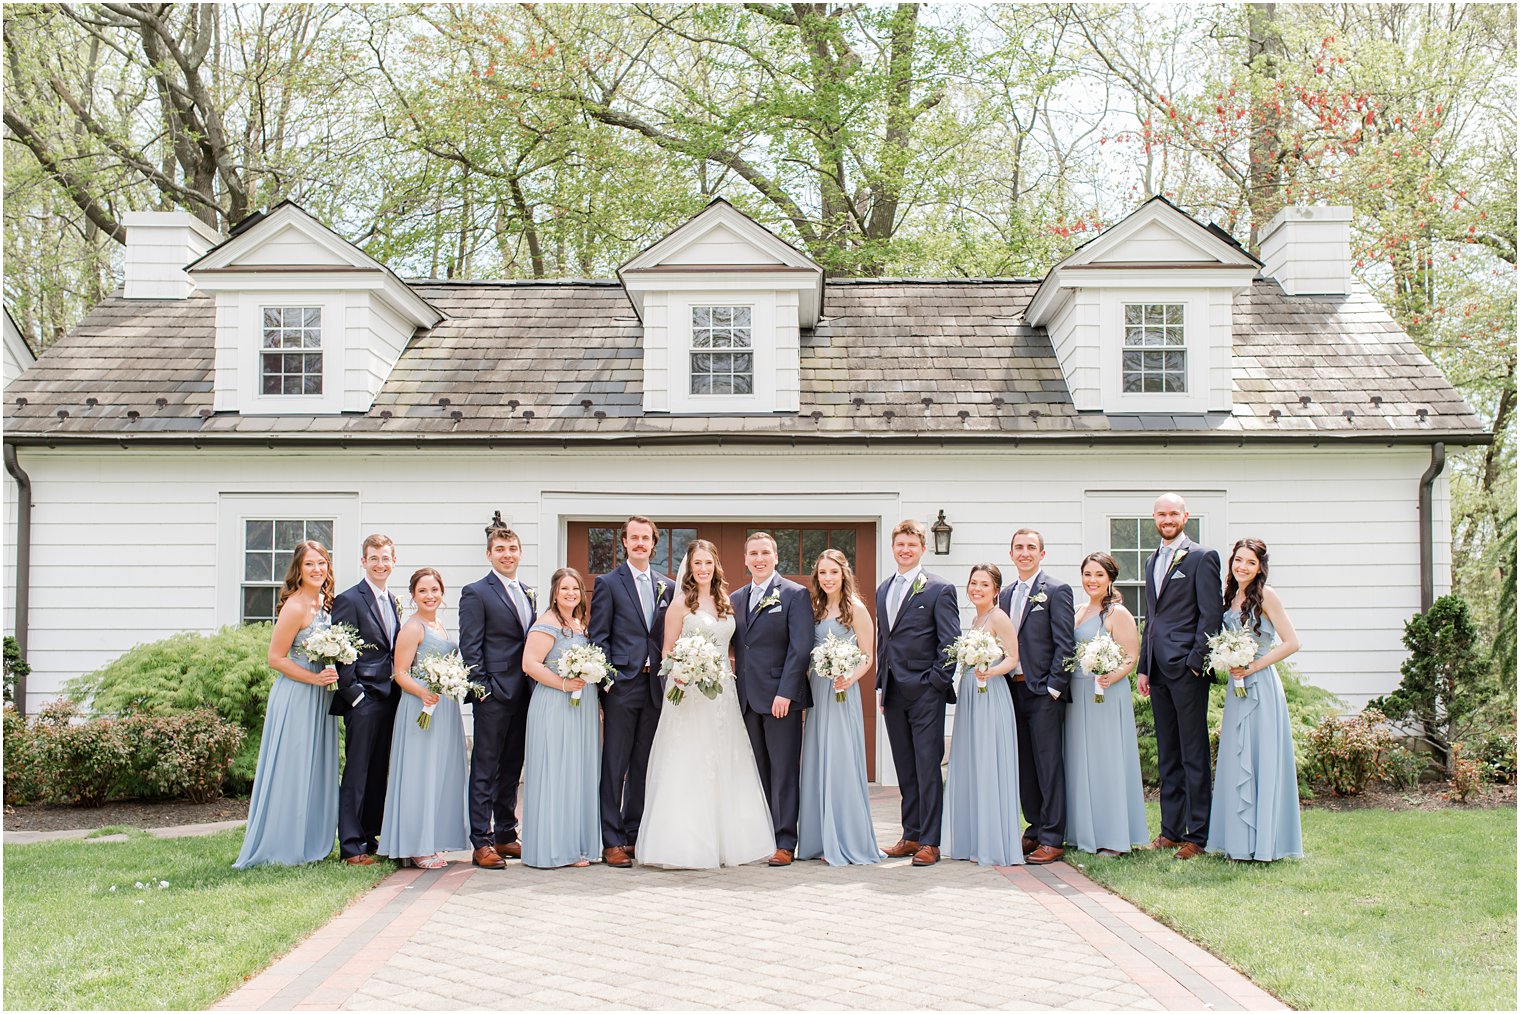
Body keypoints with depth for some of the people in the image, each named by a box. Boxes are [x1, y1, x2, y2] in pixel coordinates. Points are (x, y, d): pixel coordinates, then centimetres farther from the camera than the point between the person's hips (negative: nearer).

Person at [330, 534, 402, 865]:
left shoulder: (393, 602, 16)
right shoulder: (349, 600, -8)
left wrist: (398, 691, 12)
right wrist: (354, 695, -16)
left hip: (389, 698, 7)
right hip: (363, 698, -7)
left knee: (378, 772, 12)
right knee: (356, 772, -4)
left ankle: (370, 838, 20)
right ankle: (351, 846, 0)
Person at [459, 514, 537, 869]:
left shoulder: (527, 593, 16)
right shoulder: (476, 593, -5)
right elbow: (469, 649, -9)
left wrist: (536, 689, 11)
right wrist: (483, 689, -15)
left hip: (524, 695, 7)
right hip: (495, 694, -7)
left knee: (512, 769, 13)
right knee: (485, 771, -2)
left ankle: (505, 835, 22)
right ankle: (481, 843, 1)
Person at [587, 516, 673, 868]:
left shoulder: (667, 587, 13)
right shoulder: (608, 583, 0)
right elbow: (598, 637, -3)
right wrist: (607, 678, -10)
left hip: (655, 686, 4)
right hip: (622, 684, -4)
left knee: (643, 766, 10)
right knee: (614, 766, -2)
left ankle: (634, 834, 19)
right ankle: (612, 842, 2)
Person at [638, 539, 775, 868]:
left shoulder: (725, 602, 12)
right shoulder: (681, 603, -3)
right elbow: (667, 651, -3)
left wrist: (731, 672, 7)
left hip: (723, 692, 6)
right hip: (690, 692, -6)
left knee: (723, 765, 7)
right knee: (689, 767, -5)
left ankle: (723, 841, 15)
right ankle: (686, 845, -1)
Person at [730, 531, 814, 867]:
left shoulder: (794, 594, -2)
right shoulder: (736, 599, 15)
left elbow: (800, 648, -9)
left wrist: (785, 693, -16)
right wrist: (734, 692, 7)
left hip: (781, 697, -5)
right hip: (747, 698, 5)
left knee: (784, 772, -2)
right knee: (756, 771, 8)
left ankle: (785, 842, 1)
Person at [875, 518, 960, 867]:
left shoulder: (940, 589, -4)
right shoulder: (883, 590, 16)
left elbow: (950, 642, -6)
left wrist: (936, 682, -12)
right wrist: (882, 684, 16)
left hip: (925, 692, -6)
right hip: (893, 692, 6)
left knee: (928, 767, -4)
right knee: (905, 769, 11)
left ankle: (930, 842, 1)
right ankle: (911, 835, 18)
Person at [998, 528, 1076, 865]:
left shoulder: (1057, 591, -4)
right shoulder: (1006, 594, 16)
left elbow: (1064, 644, -9)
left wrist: (1053, 687, -14)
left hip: (1044, 691, -7)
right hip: (1014, 689, 7)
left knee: (1049, 764, -5)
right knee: (1024, 765, 10)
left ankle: (1052, 839, -1)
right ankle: (1035, 829, 20)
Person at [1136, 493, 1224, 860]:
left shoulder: (1202, 557, -4)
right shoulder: (1152, 561, 18)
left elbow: (1211, 614, -10)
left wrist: (1195, 661, -15)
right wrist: (1143, 667, 17)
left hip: (1187, 668, -8)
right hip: (1158, 670, 8)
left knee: (1194, 754, -3)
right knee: (1167, 754, 12)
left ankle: (1198, 834, 2)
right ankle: (1171, 829, 19)